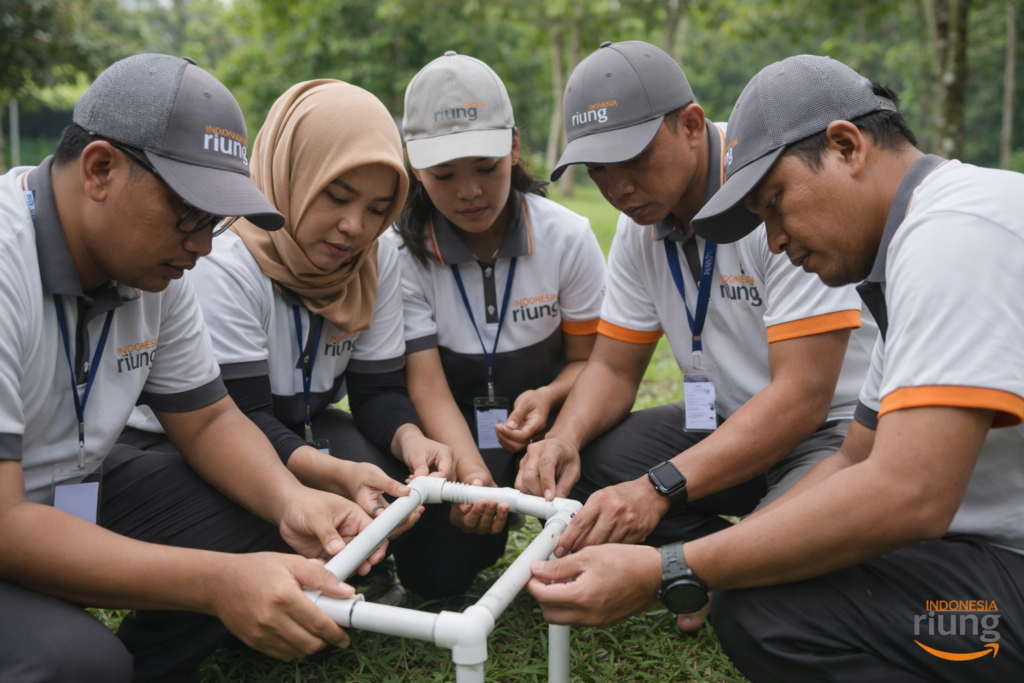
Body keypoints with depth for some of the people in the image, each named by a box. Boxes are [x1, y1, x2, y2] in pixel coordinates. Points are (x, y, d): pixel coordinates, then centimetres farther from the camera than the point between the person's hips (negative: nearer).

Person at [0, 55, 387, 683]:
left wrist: (290, 500, -18)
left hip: (74, 487, 7)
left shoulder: (155, 265, -4)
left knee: (263, 523, -6)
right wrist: (217, 583, -38)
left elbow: (209, 419, 3)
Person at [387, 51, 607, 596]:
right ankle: (492, 503, 14)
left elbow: (588, 359, -3)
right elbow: (428, 387, -20)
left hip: (544, 422, 0)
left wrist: (547, 397, -27)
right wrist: (473, 474, -39)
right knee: (436, 572, -18)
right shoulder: (401, 254, -14)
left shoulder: (567, 237, -13)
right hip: (453, 433, 0)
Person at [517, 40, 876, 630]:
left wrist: (658, 488, -35)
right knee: (574, 468, -11)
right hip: (729, 422, 7)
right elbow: (614, 367, 6)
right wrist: (565, 437, -17)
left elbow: (802, 396, -28)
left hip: (840, 426, -7)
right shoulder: (642, 225, 1)